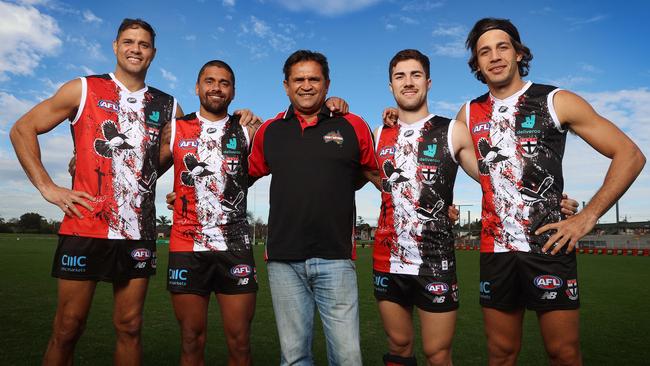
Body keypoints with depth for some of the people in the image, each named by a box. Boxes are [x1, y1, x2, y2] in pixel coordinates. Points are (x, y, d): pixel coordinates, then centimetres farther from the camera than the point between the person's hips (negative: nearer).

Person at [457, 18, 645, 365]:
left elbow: (630, 155, -1)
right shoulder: (469, 113, 7)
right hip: (495, 249, 3)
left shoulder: (557, 101, -2)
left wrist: (587, 217, -8)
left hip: (549, 246, -2)